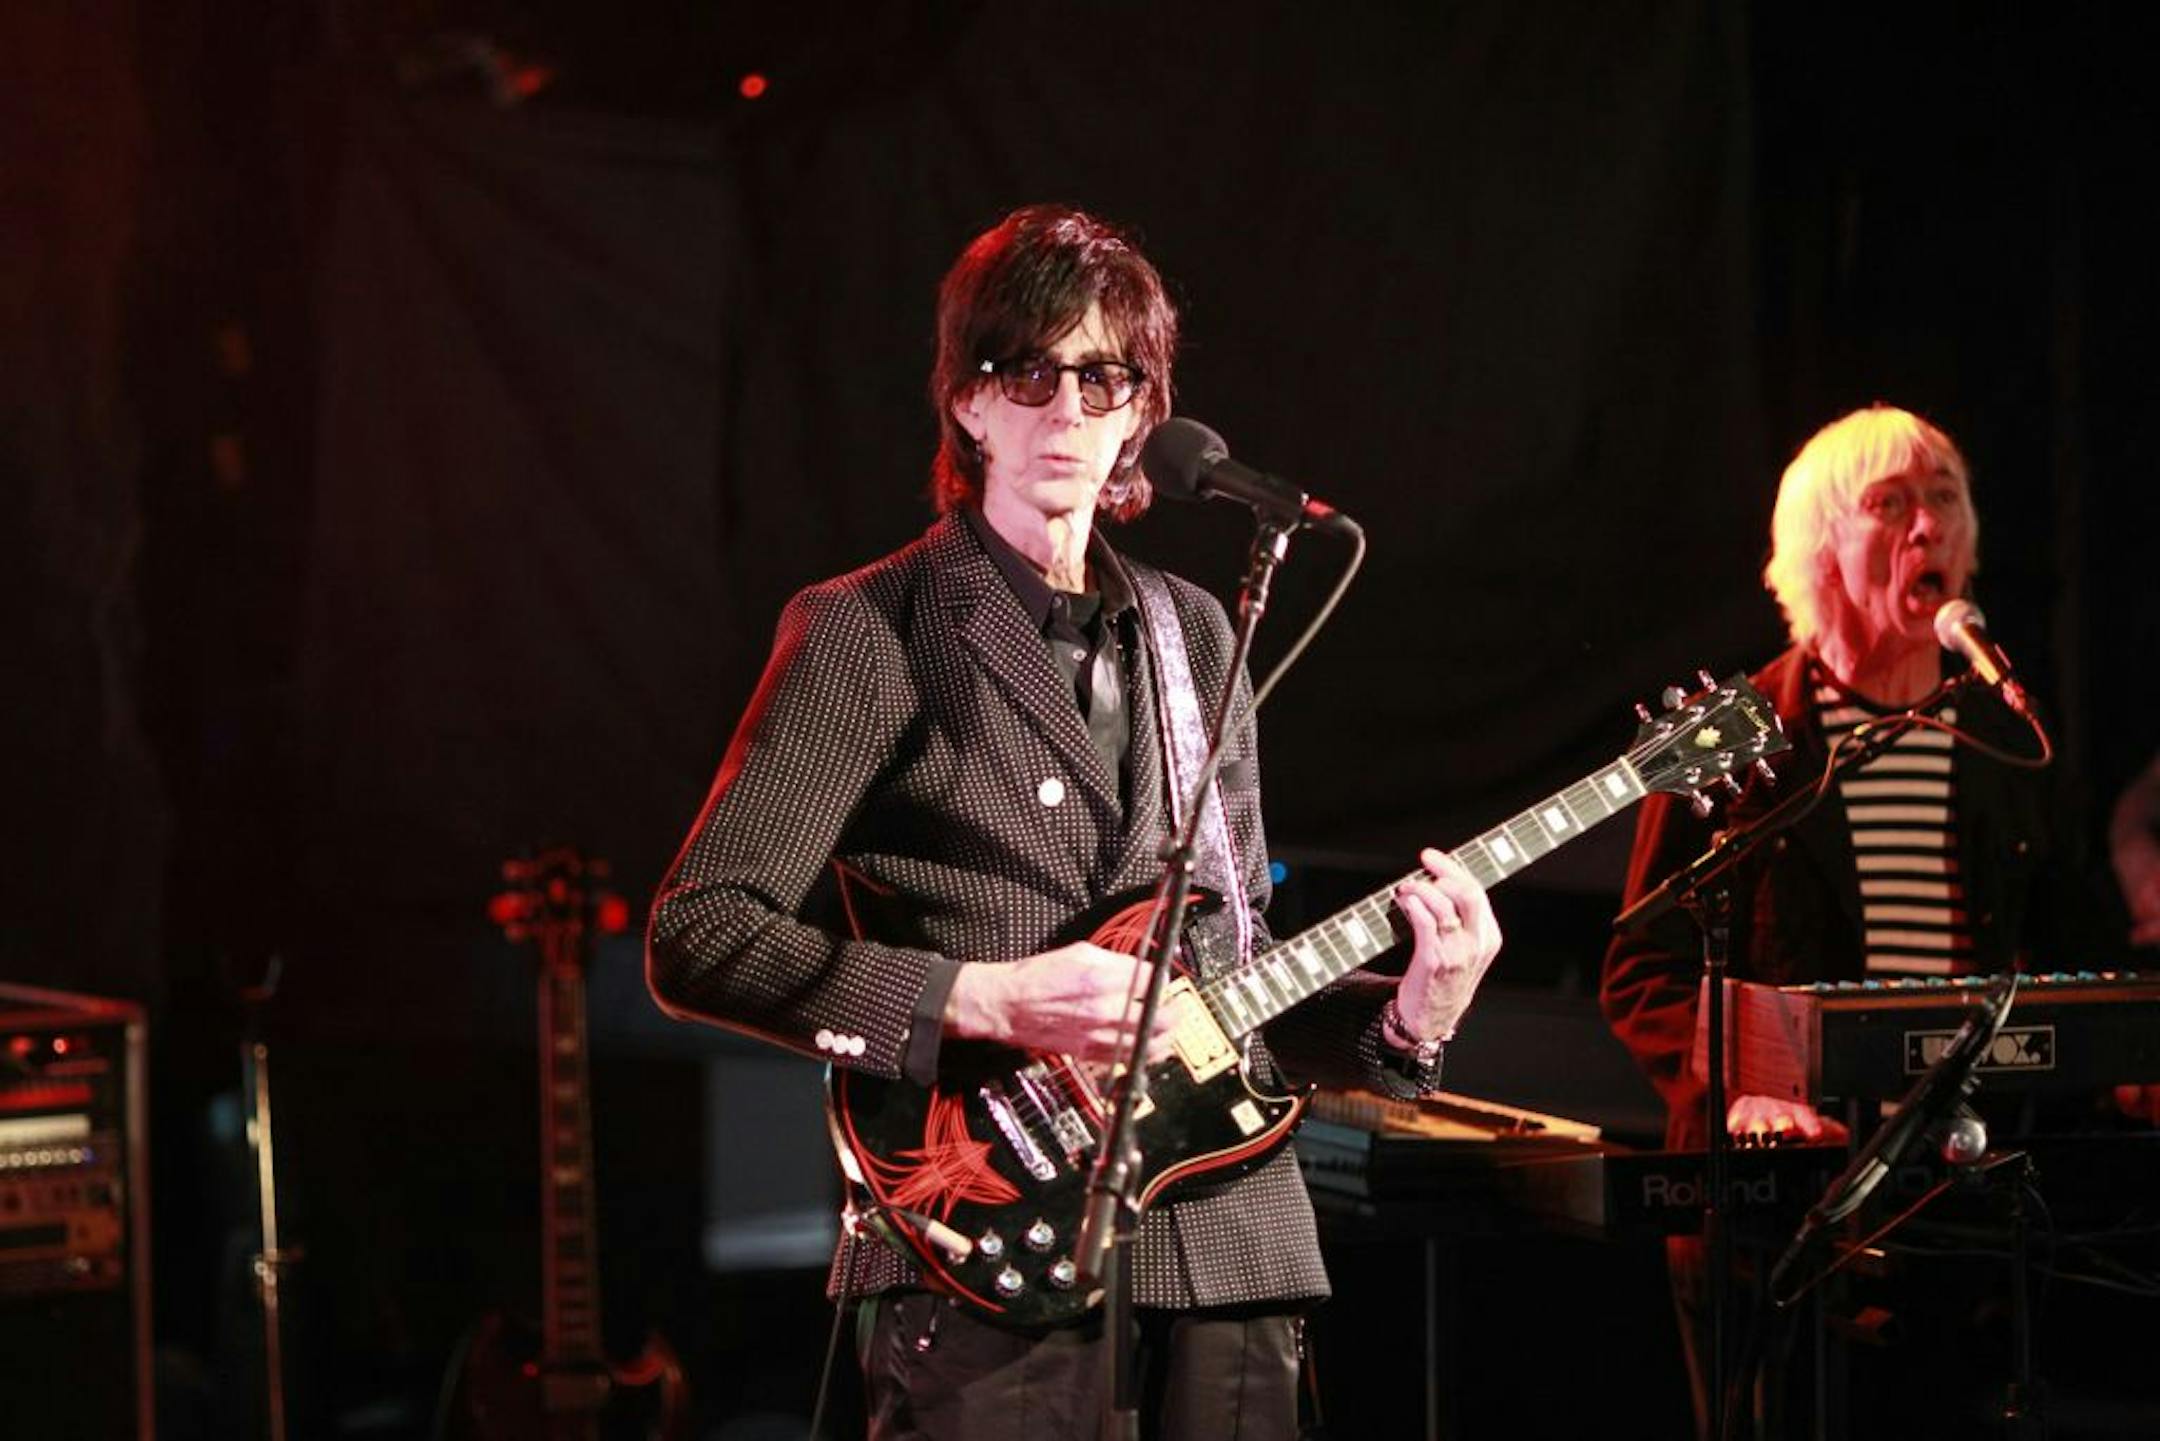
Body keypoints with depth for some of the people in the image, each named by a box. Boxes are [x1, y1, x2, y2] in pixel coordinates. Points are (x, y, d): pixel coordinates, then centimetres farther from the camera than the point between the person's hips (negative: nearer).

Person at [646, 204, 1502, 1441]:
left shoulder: (1192, 635, 16)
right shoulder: (876, 632, -2)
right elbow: (697, 938, -9)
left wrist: (1402, 1020, 3)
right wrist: (986, 1001, -16)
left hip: (1224, 1235, 5)